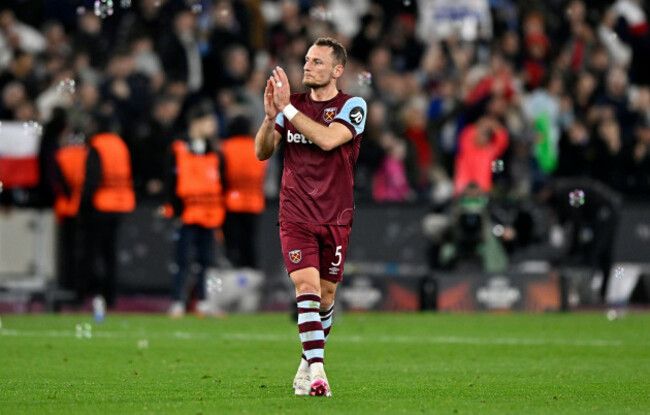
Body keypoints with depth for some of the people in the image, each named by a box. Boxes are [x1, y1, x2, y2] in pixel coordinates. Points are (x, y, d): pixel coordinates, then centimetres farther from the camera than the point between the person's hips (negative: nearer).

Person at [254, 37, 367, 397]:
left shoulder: (352, 106, -4)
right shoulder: (291, 104, 6)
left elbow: (328, 139, -22)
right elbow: (262, 152, 4)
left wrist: (287, 108, -21)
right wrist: (270, 117, -13)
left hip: (335, 217, 0)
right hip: (296, 215, 0)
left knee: (326, 296, 9)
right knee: (306, 285, -17)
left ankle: (309, 362, 30)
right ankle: (316, 372, -22)